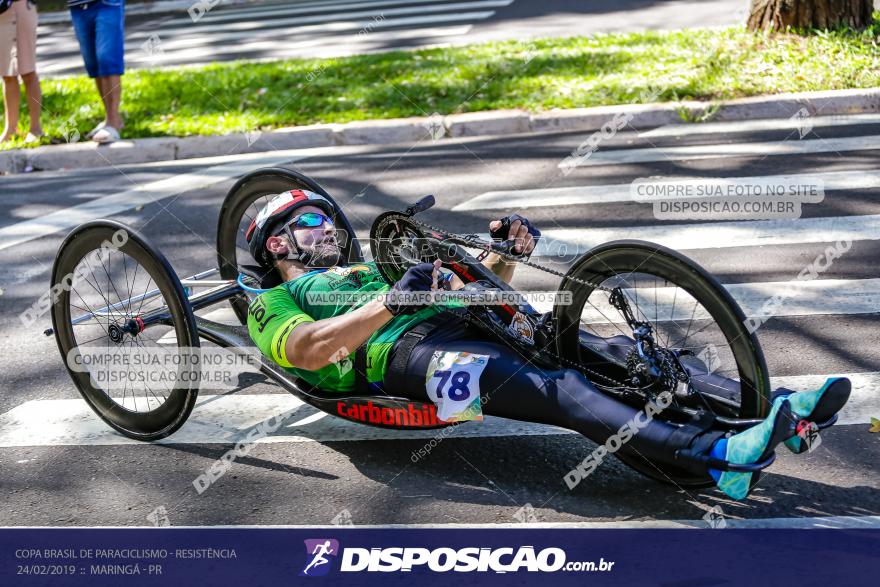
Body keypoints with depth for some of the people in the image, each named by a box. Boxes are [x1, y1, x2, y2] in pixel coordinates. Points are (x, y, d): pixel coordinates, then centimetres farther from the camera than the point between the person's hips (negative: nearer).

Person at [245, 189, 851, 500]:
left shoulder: (371, 269, 38)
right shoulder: (274, 304, 17)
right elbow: (310, 351, -9)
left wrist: (505, 255, 12)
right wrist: (392, 302, -21)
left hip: (461, 326, 7)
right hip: (402, 351, -7)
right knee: (554, 389, -31)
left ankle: (778, 417, -27)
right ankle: (717, 455, -49)